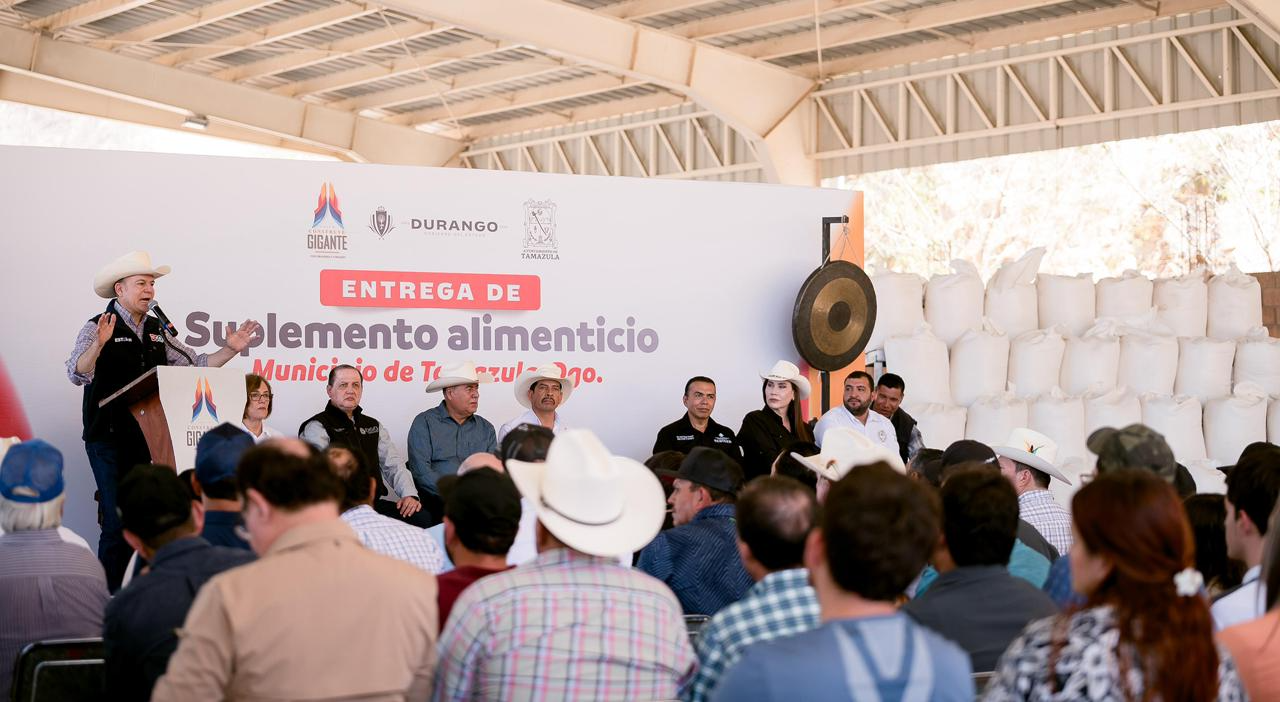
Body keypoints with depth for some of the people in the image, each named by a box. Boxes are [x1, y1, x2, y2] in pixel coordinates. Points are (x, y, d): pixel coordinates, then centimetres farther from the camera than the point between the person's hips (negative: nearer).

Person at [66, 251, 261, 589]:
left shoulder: (157, 331, 13)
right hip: (109, 439, -6)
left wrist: (230, 349, -1)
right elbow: (77, 374, -22)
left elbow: (197, 365, 14)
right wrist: (99, 344, -40)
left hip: (146, 437, 6)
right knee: (118, 521, -7)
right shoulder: (97, 328, -7)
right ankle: (110, 597, 3)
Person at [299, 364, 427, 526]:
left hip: (374, 503, 6)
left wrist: (409, 495, -2)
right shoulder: (316, 427, 1)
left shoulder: (374, 426, 24)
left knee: (423, 518, -19)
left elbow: (394, 465, 18)